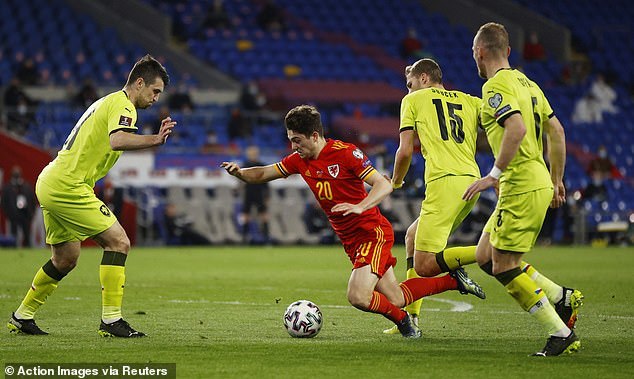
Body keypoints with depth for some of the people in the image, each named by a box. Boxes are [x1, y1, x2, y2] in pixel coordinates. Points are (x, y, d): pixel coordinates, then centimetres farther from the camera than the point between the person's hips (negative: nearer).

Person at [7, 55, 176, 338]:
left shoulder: (106, 102, 21)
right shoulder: (122, 105, -11)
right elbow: (116, 140, -30)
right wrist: (155, 140, -35)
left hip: (49, 184, 10)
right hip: (67, 186, -10)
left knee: (66, 258, 19)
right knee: (118, 242, -11)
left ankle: (21, 317, 28)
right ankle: (111, 319, -14)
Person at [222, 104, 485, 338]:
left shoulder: (345, 153, -16)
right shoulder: (300, 160, 4)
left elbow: (384, 185, -19)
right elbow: (263, 174, 9)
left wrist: (359, 207, -36)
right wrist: (239, 172, -12)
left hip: (373, 232, -8)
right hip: (351, 241, 8)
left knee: (358, 297, -24)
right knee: (394, 299, 10)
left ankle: (402, 321, 4)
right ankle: (454, 280, 27)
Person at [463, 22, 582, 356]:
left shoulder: (496, 85, -12)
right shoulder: (526, 82, 17)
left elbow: (517, 128, -28)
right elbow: (556, 131, 19)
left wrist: (494, 174, -24)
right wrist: (556, 180, 24)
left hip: (521, 188, -10)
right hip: (539, 183, 10)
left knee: (504, 268, -5)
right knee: (486, 258, 15)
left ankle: (562, 334, -6)